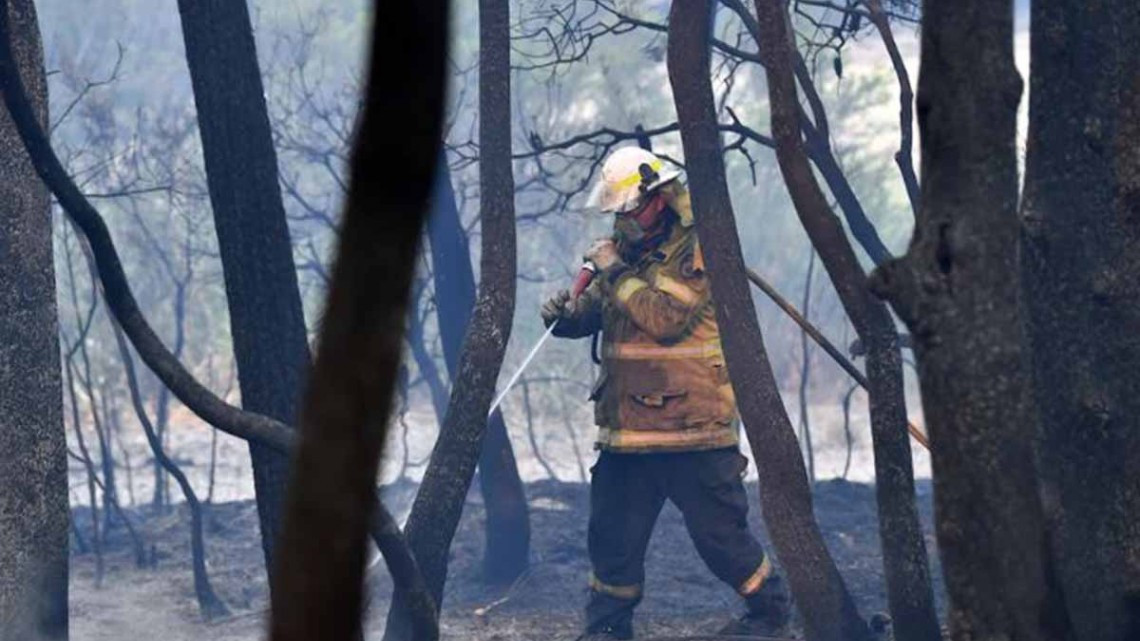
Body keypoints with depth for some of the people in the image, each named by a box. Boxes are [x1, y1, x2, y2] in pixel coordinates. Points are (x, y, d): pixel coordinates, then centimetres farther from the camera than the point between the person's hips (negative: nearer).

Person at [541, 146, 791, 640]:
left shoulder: (698, 249, -11)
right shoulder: (630, 248, 12)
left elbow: (667, 318, -22)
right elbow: (596, 311, 14)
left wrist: (617, 274, -16)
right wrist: (567, 315, -8)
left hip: (692, 425, -7)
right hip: (629, 426, 7)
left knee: (718, 530, 2)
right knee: (614, 531, 8)